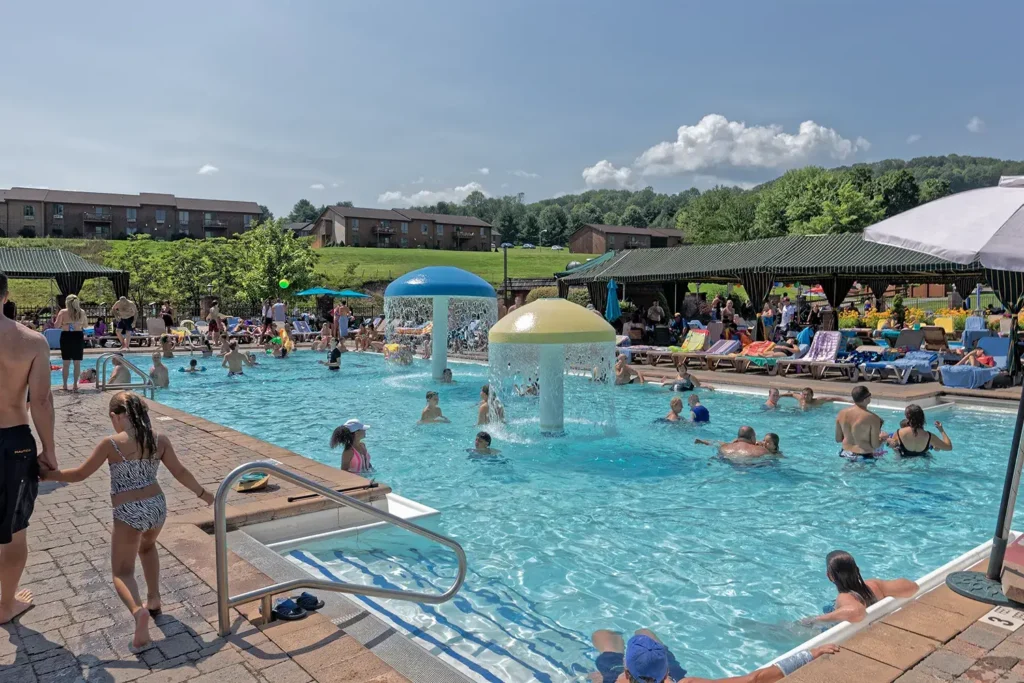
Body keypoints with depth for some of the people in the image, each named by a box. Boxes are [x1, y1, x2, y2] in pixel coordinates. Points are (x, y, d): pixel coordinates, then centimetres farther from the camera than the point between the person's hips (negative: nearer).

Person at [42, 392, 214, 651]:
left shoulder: (110, 444, -10)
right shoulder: (160, 440, 0)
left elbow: (80, 474, -3)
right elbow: (180, 471, 5)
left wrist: (46, 475, 14)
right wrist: (203, 493, 18)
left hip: (129, 514, -4)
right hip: (157, 507, 5)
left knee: (122, 572, 8)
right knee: (147, 546, 36)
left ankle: (139, 611, -22)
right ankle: (153, 600, 33)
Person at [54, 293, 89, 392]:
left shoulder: (63, 312, -5)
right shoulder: (82, 312, 1)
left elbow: (56, 326, -5)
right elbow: (85, 325, 11)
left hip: (66, 337, -1)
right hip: (78, 337, 1)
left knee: (66, 363, 6)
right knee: (77, 363, 5)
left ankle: (65, 385, 9)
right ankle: (75, 385, 5)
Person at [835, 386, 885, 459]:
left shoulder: (842, 413, -4)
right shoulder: (872, 418, -19)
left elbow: (838, 439, 4)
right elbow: (875, 445, -14)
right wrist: (883, 438, 5)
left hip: (846, 453, 6)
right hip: (865, 456, -6)